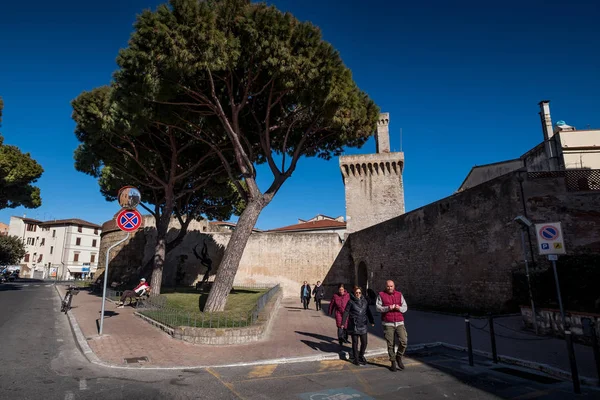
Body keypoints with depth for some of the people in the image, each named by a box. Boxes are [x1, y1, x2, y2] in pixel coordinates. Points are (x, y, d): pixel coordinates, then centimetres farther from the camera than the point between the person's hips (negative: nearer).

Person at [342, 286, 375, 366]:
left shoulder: (364, 301, 7)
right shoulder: (351, 301, -5)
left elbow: (368, 312, 17)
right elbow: (346, 312, -4)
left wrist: (372, 322, 19)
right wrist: (343, 323, -8)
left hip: (363, 325, 3)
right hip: (354, 325, -3)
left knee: (364, 342, 5)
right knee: (355, 342, 5)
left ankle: (361, 356, 29)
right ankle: (356, 359, 20)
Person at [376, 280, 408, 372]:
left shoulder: (399, 295, 11)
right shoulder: (381, 295, 3)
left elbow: (405, 307, 8)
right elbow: (378, 307, -4)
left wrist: (399, 308, -13)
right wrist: (387, 308, -20)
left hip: (399, 322, 2)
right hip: (388, 323, -2)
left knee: (403, 341, -10)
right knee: (390, 344, 3)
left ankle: (399, 357, 14)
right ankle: (393, 362, 19)